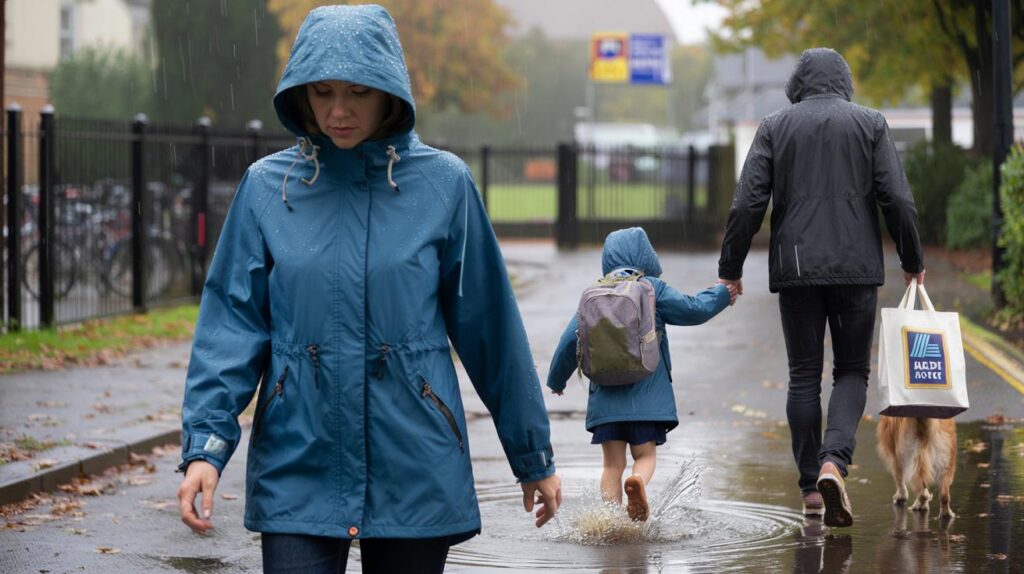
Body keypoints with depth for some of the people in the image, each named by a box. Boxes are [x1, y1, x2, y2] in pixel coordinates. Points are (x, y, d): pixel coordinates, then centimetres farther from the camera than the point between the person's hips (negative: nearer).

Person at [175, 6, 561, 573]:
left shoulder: (442, 183, -1)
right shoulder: (268, 186, 1)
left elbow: (488, 325, 4)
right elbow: (233, 323, 0)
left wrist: (533, 455, 10)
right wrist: (205, 445, -12)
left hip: (414, 477, 0)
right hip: (298, 471, 0)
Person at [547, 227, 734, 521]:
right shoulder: (653, 289, -1)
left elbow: (571, 339, 6)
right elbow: (693, 309, 0)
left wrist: (556, 380, 19)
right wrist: (721, 293, 19)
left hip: (606, 394, 2)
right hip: (647, 394, -2)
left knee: (612, 463, 7)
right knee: (645, 454, 5)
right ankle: (638, 481, -29)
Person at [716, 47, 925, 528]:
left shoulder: (775, 127, 4)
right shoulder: (870, 124, 4)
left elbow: (747, 204, -3)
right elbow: (898, 200, -2)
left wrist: (730, 269, 5)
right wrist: (912, 263, 9)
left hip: (796, 269, 1)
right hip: (856, 269, -1)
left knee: (803, 376, 8)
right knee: (852, 371, 8)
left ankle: (811, 488, 9)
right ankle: (834, 461, -17)